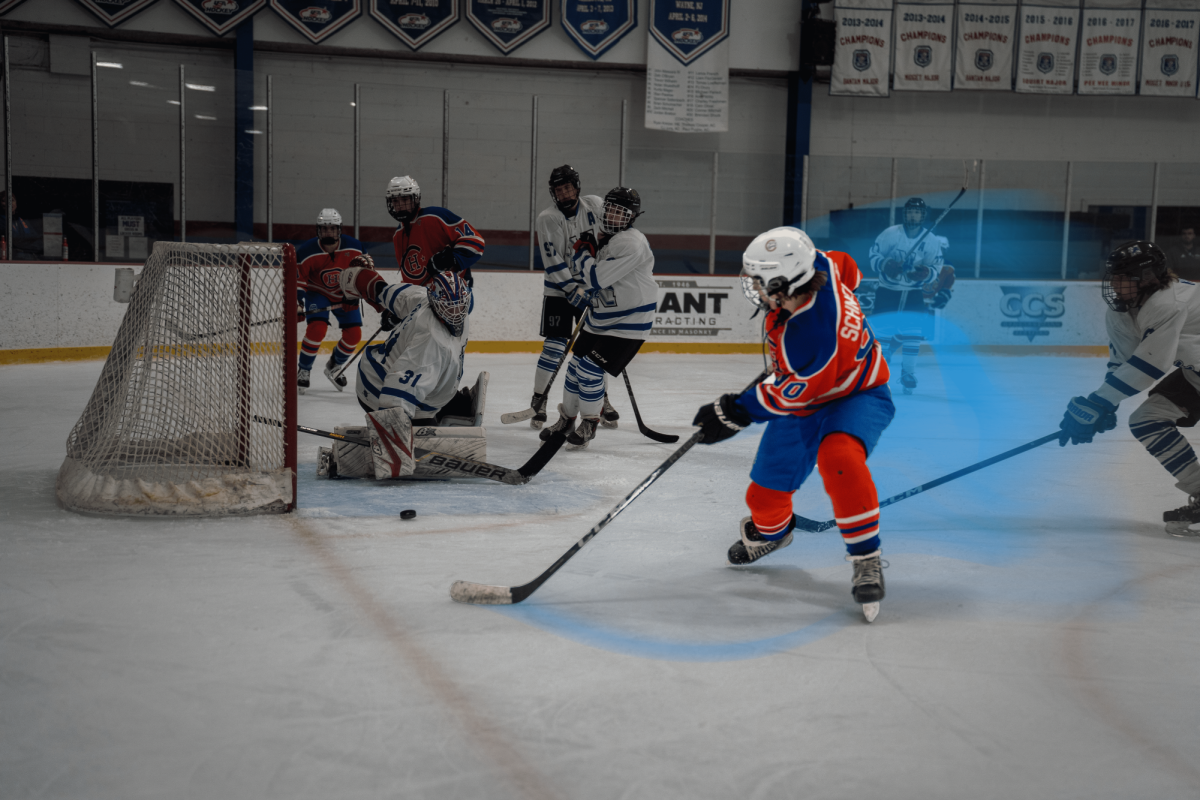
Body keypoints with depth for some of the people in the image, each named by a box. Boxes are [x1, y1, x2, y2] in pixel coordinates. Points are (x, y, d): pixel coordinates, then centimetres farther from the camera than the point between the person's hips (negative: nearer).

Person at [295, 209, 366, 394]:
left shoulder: (354, 247, -17)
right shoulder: (307, 251, -24)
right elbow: (296, 276, -19)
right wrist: (296, 297, -33)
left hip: (344, 294, 3)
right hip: (317, 293, -3)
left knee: (354, 334, -3)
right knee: (317, 328, -25)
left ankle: (333, 367, 24)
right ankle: (303, 371, -6)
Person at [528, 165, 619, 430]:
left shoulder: (594, 205, -4)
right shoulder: (547, 218, -13)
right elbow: (553, 263, -17)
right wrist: (573, 290, -22)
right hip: (559, 288, -3)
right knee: (554, 344, -8)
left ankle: (601, 399, 17)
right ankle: (539, 400, 2)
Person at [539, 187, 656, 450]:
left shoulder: (631, 243, -23)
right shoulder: (602, 236, 6)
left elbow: (597, 278, -29)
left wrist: (582, 252, -16)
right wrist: (581, 293, 11)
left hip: (629, 321, -9)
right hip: (600, 316, 9)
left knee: (590, 369, -12)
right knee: (576, 364, 12)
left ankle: (589, 424, 9)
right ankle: (566, 419, 30)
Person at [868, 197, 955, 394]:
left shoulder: (931, 241, -5)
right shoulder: (891, 233, -8)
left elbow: (937, 268, -3)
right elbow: (874, 255, -3)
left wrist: (926, 273, -25)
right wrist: (886, 265, -22)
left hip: (914, 292, 1)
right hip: (888, 290, -1)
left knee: (913, 333, -11)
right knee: (882, 331, -5)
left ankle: (908, 373, 2)